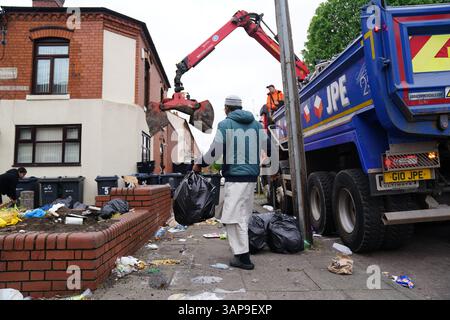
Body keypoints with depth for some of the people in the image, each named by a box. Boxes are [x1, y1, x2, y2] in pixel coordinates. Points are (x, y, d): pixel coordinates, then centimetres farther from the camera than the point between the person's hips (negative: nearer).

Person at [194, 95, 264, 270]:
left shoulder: (225, 124, -3)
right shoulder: (256, 124, 15)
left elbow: (216, 150, -10)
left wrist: (199, 164, 4)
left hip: (235, 176, -7)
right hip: (252, 176, 7)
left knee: (234, 216, -3)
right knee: (245, 215, 15)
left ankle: (243, 257, -2)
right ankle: (241, 250, 25)